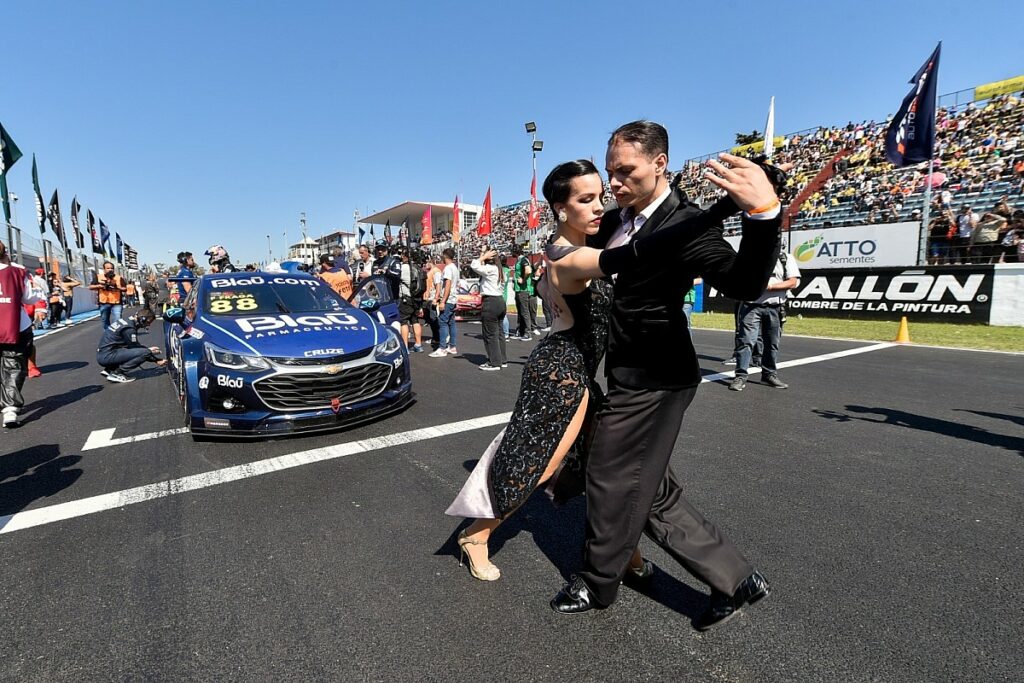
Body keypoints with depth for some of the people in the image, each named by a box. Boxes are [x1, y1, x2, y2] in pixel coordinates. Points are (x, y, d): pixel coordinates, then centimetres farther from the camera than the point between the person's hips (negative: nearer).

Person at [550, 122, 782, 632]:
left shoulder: (687, 222, -16)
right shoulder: (616, 220, 8)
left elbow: (742, 285, -31)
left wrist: (764, 213, -46)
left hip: (651, 379, -8)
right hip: (629, 375, 8)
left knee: (611, 481, 8)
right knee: (653, 494, 16)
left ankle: (596, 583, 35)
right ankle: (734, 579, 31)